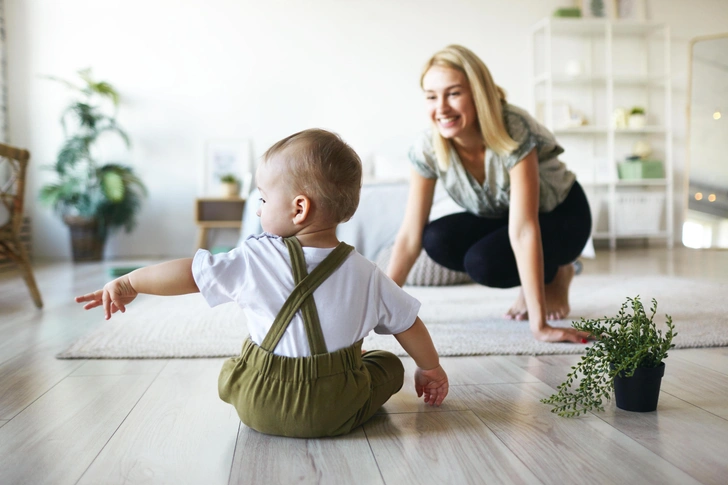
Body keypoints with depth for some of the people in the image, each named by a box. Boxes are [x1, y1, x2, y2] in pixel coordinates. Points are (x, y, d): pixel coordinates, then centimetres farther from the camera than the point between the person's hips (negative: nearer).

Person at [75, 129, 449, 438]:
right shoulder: (366, 275, -8)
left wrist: (127, 283, 9)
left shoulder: (255, 260, -14)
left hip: (259, 408, 0)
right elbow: (410, 326, 0)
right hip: (338, 412, 1)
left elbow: (189, 272, -6)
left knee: (231, 370, 32)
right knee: (389, 365, 25)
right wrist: (431, 370, 19)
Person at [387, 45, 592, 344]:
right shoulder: (427, 149, -21)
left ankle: (557, 276, 2)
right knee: (437, 241, -25)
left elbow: (523, 229, -40)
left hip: (561, 215, -5)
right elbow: (410, 235, -20)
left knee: (482, 262, -32)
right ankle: (531, 281, 2)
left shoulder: (514, 131, -34)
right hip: (499, 218, 5)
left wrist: (538, 323, -42)